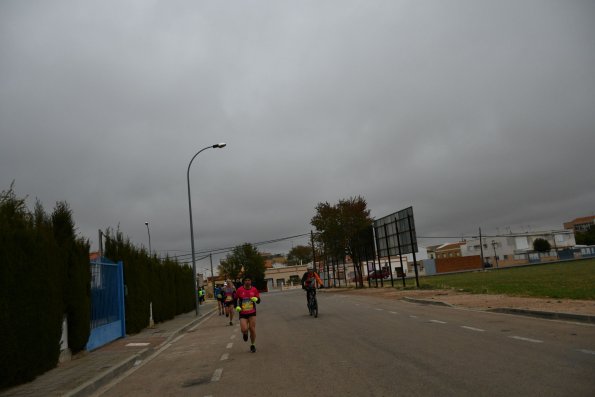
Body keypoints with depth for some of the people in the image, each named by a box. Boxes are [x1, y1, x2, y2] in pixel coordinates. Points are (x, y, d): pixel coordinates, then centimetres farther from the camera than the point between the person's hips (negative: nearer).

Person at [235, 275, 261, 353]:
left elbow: (259, 301, 3)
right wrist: (237, 307, -9)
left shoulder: (254, 289, -3)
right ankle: (245, 334, 26)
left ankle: (252, 345, 22)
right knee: (244, 329, -14)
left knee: (252, 329, 0)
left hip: (252, 313, 1)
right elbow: (235, 299, 7)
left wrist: (256, 299, -19)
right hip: (243, 313, -1)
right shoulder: (239, 290, -7)